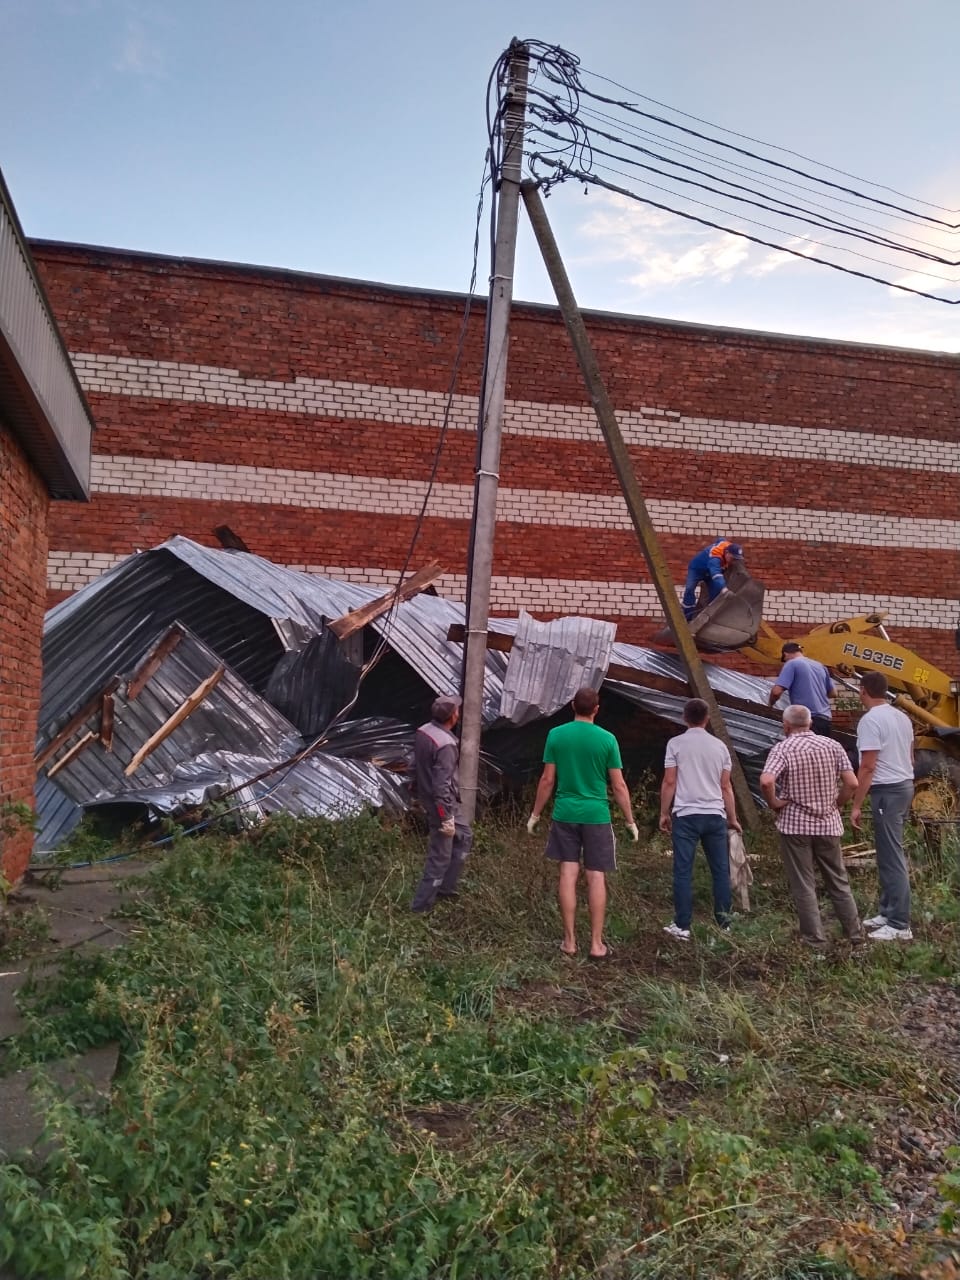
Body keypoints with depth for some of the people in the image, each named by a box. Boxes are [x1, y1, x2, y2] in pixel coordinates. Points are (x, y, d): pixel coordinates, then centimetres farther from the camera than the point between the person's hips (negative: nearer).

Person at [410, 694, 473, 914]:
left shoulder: (423, 731, -1)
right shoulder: (446, 744, -28)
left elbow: (417, 766, 11)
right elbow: (442, 785, -27)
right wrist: (447, 818, -21)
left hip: (427, 798, 9)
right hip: (442, 804, -9)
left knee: (464, 837, 24)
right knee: (440, 857, 5)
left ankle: (445, 887, 30)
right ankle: (421, 905, 16)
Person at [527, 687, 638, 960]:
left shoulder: (556, 735, -2)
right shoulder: (607, 739, -5)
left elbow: (547, 780, 0)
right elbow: (618, 786, -3)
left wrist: (535, 814, 11)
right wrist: (630, 821, 7)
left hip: (565, 814, 2)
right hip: (597, 816, -1)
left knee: (568, 874, 5)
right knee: (596, 878, 4)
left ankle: (570, 941, 10)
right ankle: (597, 944, 8)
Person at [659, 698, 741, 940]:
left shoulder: (676, 743, -2)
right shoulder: (719, 746, 8)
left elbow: (669, 782, -5)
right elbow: (726, 787, 9)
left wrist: (664, 813, 4)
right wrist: (732, 818, 17)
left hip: (686, 815, -3)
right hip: (715, 815, 3)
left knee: (683, 871, 1)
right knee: (720, 870, 11)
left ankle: (682, 926, 2)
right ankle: (723, 922, 18)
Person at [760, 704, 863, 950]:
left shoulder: (782, 749, -11)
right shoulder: (832, 745, 1)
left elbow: (766, 781, -27)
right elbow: (852, 783, -5)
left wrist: (774, 803, -10)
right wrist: (836, 804, 8)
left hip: (795, 825, -4)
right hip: (828, 824, 4)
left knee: (804, 886, 6)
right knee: (838, 882, 17)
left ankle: (815, 940, 10)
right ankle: (855, 935, 23)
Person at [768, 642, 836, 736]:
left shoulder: (791, 664, -3)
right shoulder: (820, 665, 19)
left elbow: (777, 691, -12)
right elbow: (833, 693, 24)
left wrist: (771, 703, 6)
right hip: (824, 719, 7)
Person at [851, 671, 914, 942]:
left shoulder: (870, 720, -16)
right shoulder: (901, 717, 11)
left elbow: (867, 767, -19)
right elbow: (909, 758, 18)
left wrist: (856, 805, -15)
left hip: (887, 791, -9)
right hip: (905, 786, 9)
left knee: (892, 858, -6)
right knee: (888, 854, 17)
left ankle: (900, 926, -2)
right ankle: (888, 913, 24)